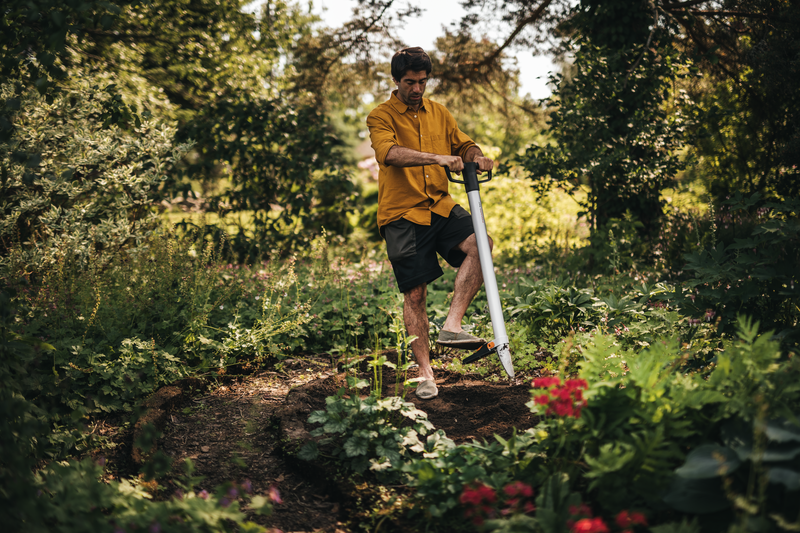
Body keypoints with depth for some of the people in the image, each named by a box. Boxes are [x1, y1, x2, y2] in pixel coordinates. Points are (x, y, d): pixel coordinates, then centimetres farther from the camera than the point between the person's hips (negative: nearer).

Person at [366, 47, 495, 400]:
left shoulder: (438, 113, 15)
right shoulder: (381, 117, -3)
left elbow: (463, 144, 22)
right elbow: (390, 153, -23)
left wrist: (476, 156, -3)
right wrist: (438, 158, -34)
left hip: (439, 206, 4)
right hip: (401, 215, -4)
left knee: (480, 244, -23)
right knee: (414, 294, -3)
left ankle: (451, 326, -17)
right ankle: (425, 374, 8)